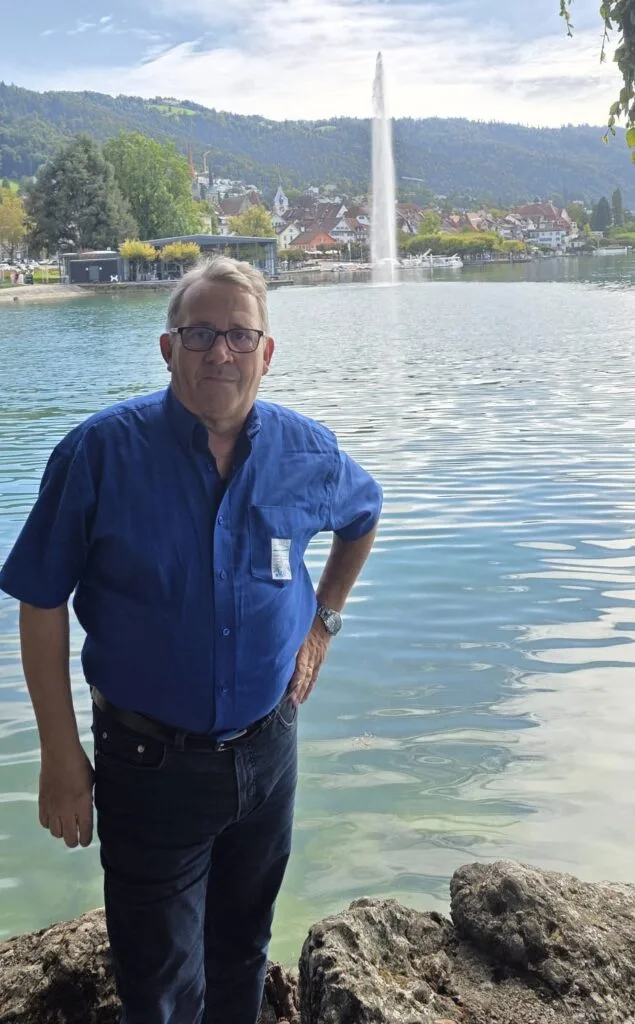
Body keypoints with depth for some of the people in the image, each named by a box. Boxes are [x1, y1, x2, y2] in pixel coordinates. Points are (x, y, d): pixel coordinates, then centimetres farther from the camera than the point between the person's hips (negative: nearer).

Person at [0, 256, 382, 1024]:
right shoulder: (100, 452, -15)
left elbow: (362, 518, 17)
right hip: (149, 760, -3)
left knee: (243, 951, 25)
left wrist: (324, 619, 9)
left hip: (267, 751, 3)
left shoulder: (306, 453, -6)